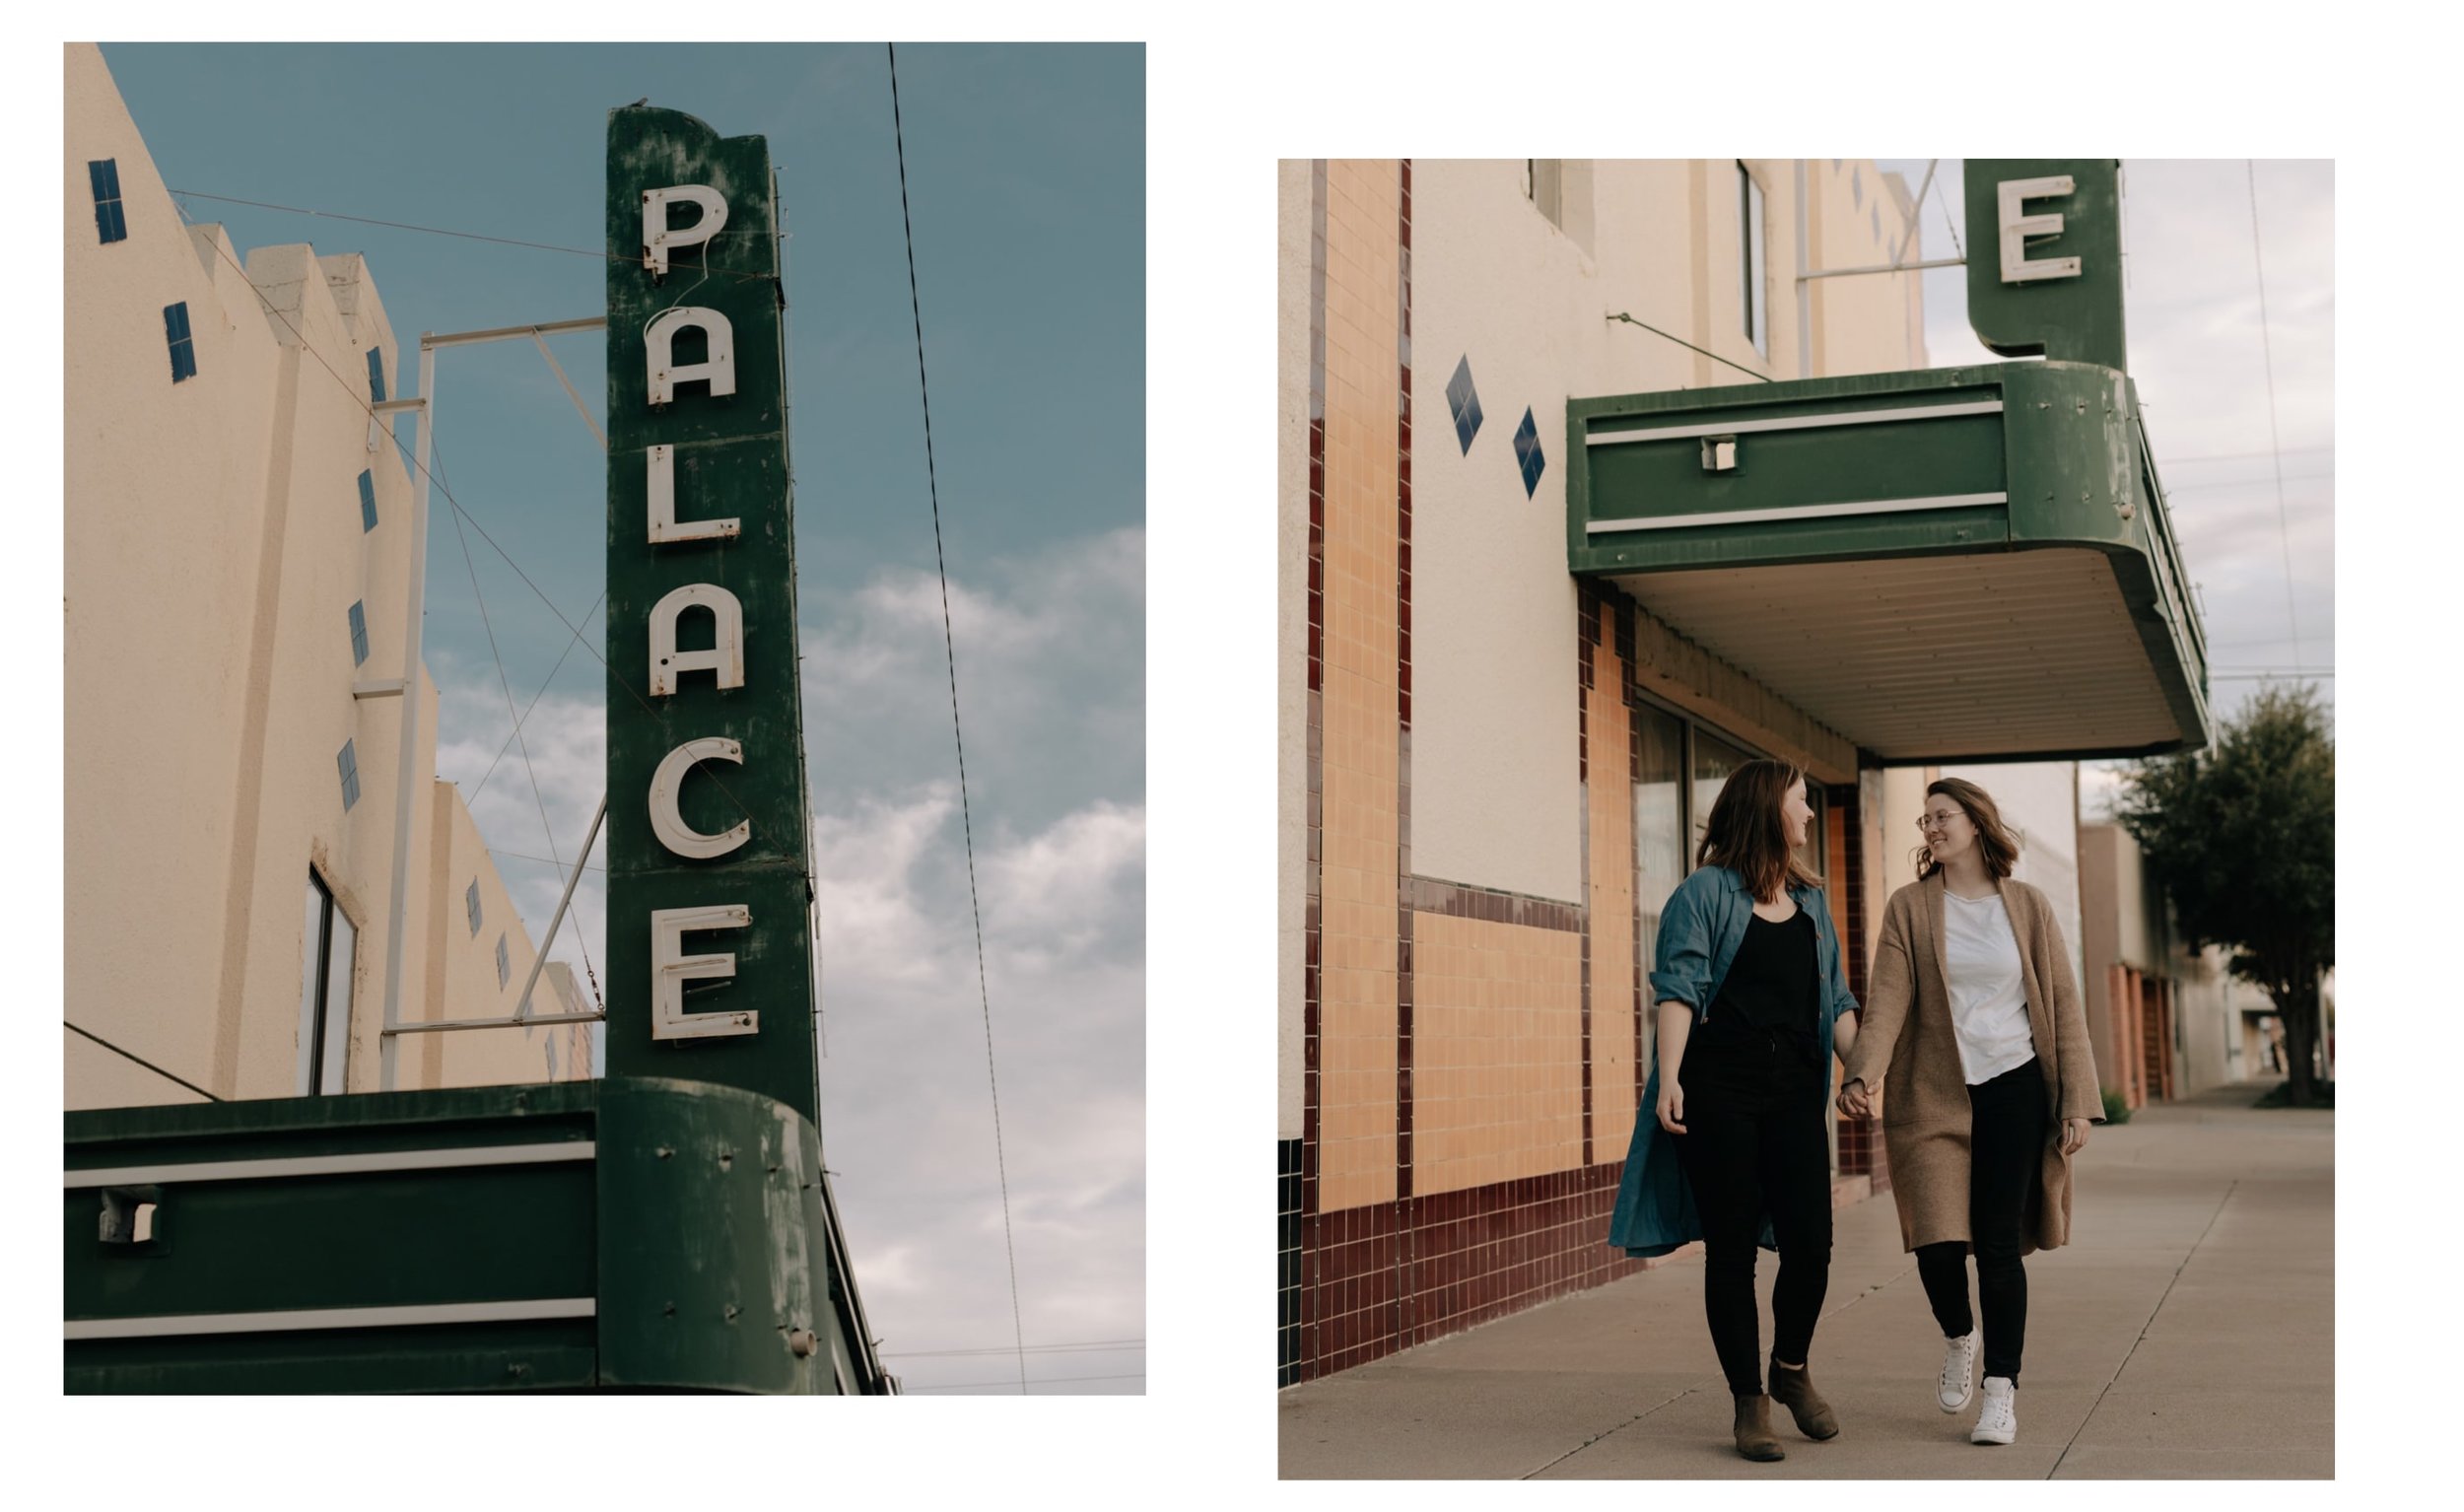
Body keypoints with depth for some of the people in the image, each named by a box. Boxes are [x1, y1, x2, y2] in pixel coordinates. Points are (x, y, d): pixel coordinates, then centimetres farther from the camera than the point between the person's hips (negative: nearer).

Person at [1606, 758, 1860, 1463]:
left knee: (1810, 1240, -5)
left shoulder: (1812, 902, 19)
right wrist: (1669, 1079, -18)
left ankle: (1791, 1370, 22)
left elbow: (1836, 1000, 20)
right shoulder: (1706, 892, 1)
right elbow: (1678, 988, -7)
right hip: (1717, 1088, -4)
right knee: (1732, 1248, 0)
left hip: (1794, 1091, 5)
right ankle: (1750, 1405, 10)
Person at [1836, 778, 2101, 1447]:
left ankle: (2002, 1390, 9)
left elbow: (2063, 1004, 5)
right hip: (1934, 1092, 0)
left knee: (1999, 1242, -3)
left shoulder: (2026, 906, 4)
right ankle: (1958, 1338, 23)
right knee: (1939, 1243, -9)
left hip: (2013, 1090, 0)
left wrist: (2078, 1103, -1)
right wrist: (1865, 1071, -25)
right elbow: (1888, 997, -8)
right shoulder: (1909, 907, 3)